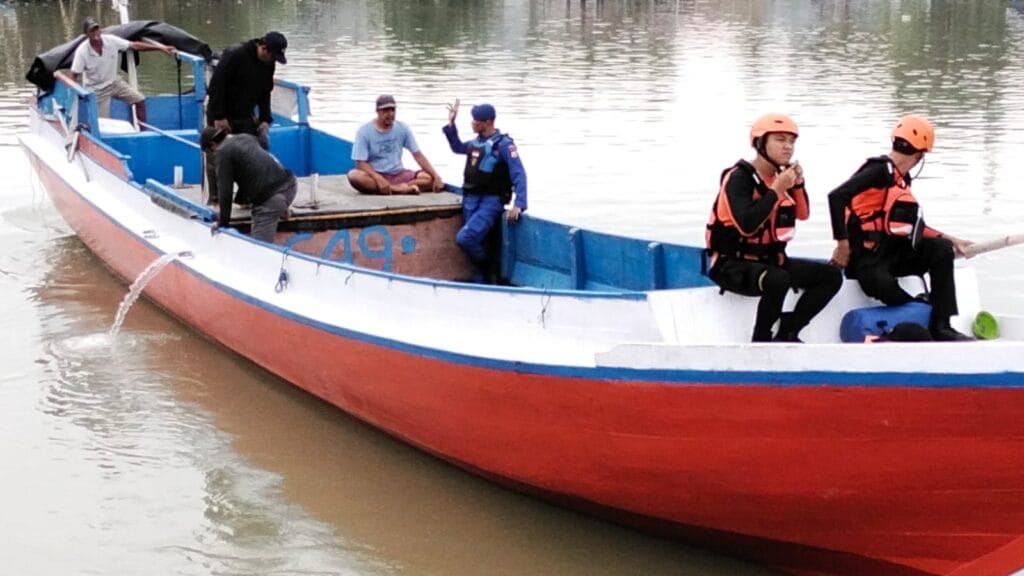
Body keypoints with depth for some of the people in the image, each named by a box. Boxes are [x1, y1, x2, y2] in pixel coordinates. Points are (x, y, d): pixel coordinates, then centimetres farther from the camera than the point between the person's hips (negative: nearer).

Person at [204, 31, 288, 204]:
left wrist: (265, 119, -2)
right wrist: (219, 116, -24)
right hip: (221, 116, -6)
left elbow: (265, 93, 11)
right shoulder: (234, 55, -21)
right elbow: (216, 85, -22)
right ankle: (214, 198, 9)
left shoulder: (268, 64, 0)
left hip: (245, 116, 6)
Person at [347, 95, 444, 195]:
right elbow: (361, 163, -13)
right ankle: (403, 189, -38)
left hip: (398, 175, 3)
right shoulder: (364, 131, -8)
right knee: (354, 176, -37)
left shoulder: (402, 128, 2)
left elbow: (418, 155, 0)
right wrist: (379, 179, -31)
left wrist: (436, 176, -14)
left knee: (429, 178, -19)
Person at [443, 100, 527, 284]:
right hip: (471, 200, 7)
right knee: (477, 244, 9)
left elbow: (519, 174, -17)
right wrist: (451, 123, 22)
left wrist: (519, 205, -26)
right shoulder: (476, 142, 11)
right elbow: (457, 147, 33)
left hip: (491, 201, -7)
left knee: (464, 238, -21)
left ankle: (489, 266, 2)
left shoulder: (503, 144, -12)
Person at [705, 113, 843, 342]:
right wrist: (776, 190, -25)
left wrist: (798, 184, -6)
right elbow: (747, 226, -29)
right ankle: (760, 341, -17)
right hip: (734, 265, -9)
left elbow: (802, 214, 11)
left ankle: (787, 333, -2)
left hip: (770, 260, 9)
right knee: (778, 280, -38)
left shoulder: (781, 175, 7)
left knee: (831, 276, -1)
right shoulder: (740, 178, -17)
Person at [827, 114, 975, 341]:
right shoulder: (880, 170, -14)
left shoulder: (901, 178, 14)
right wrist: (843, 244, -22)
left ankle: (940, 327, -10)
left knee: (942, 250, -7)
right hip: (867, 257, -9)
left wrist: (950, 240, 21)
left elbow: (913, 225, 24)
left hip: (895, 252, 9)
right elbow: (836, 197, -24)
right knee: (885, 286, -37)